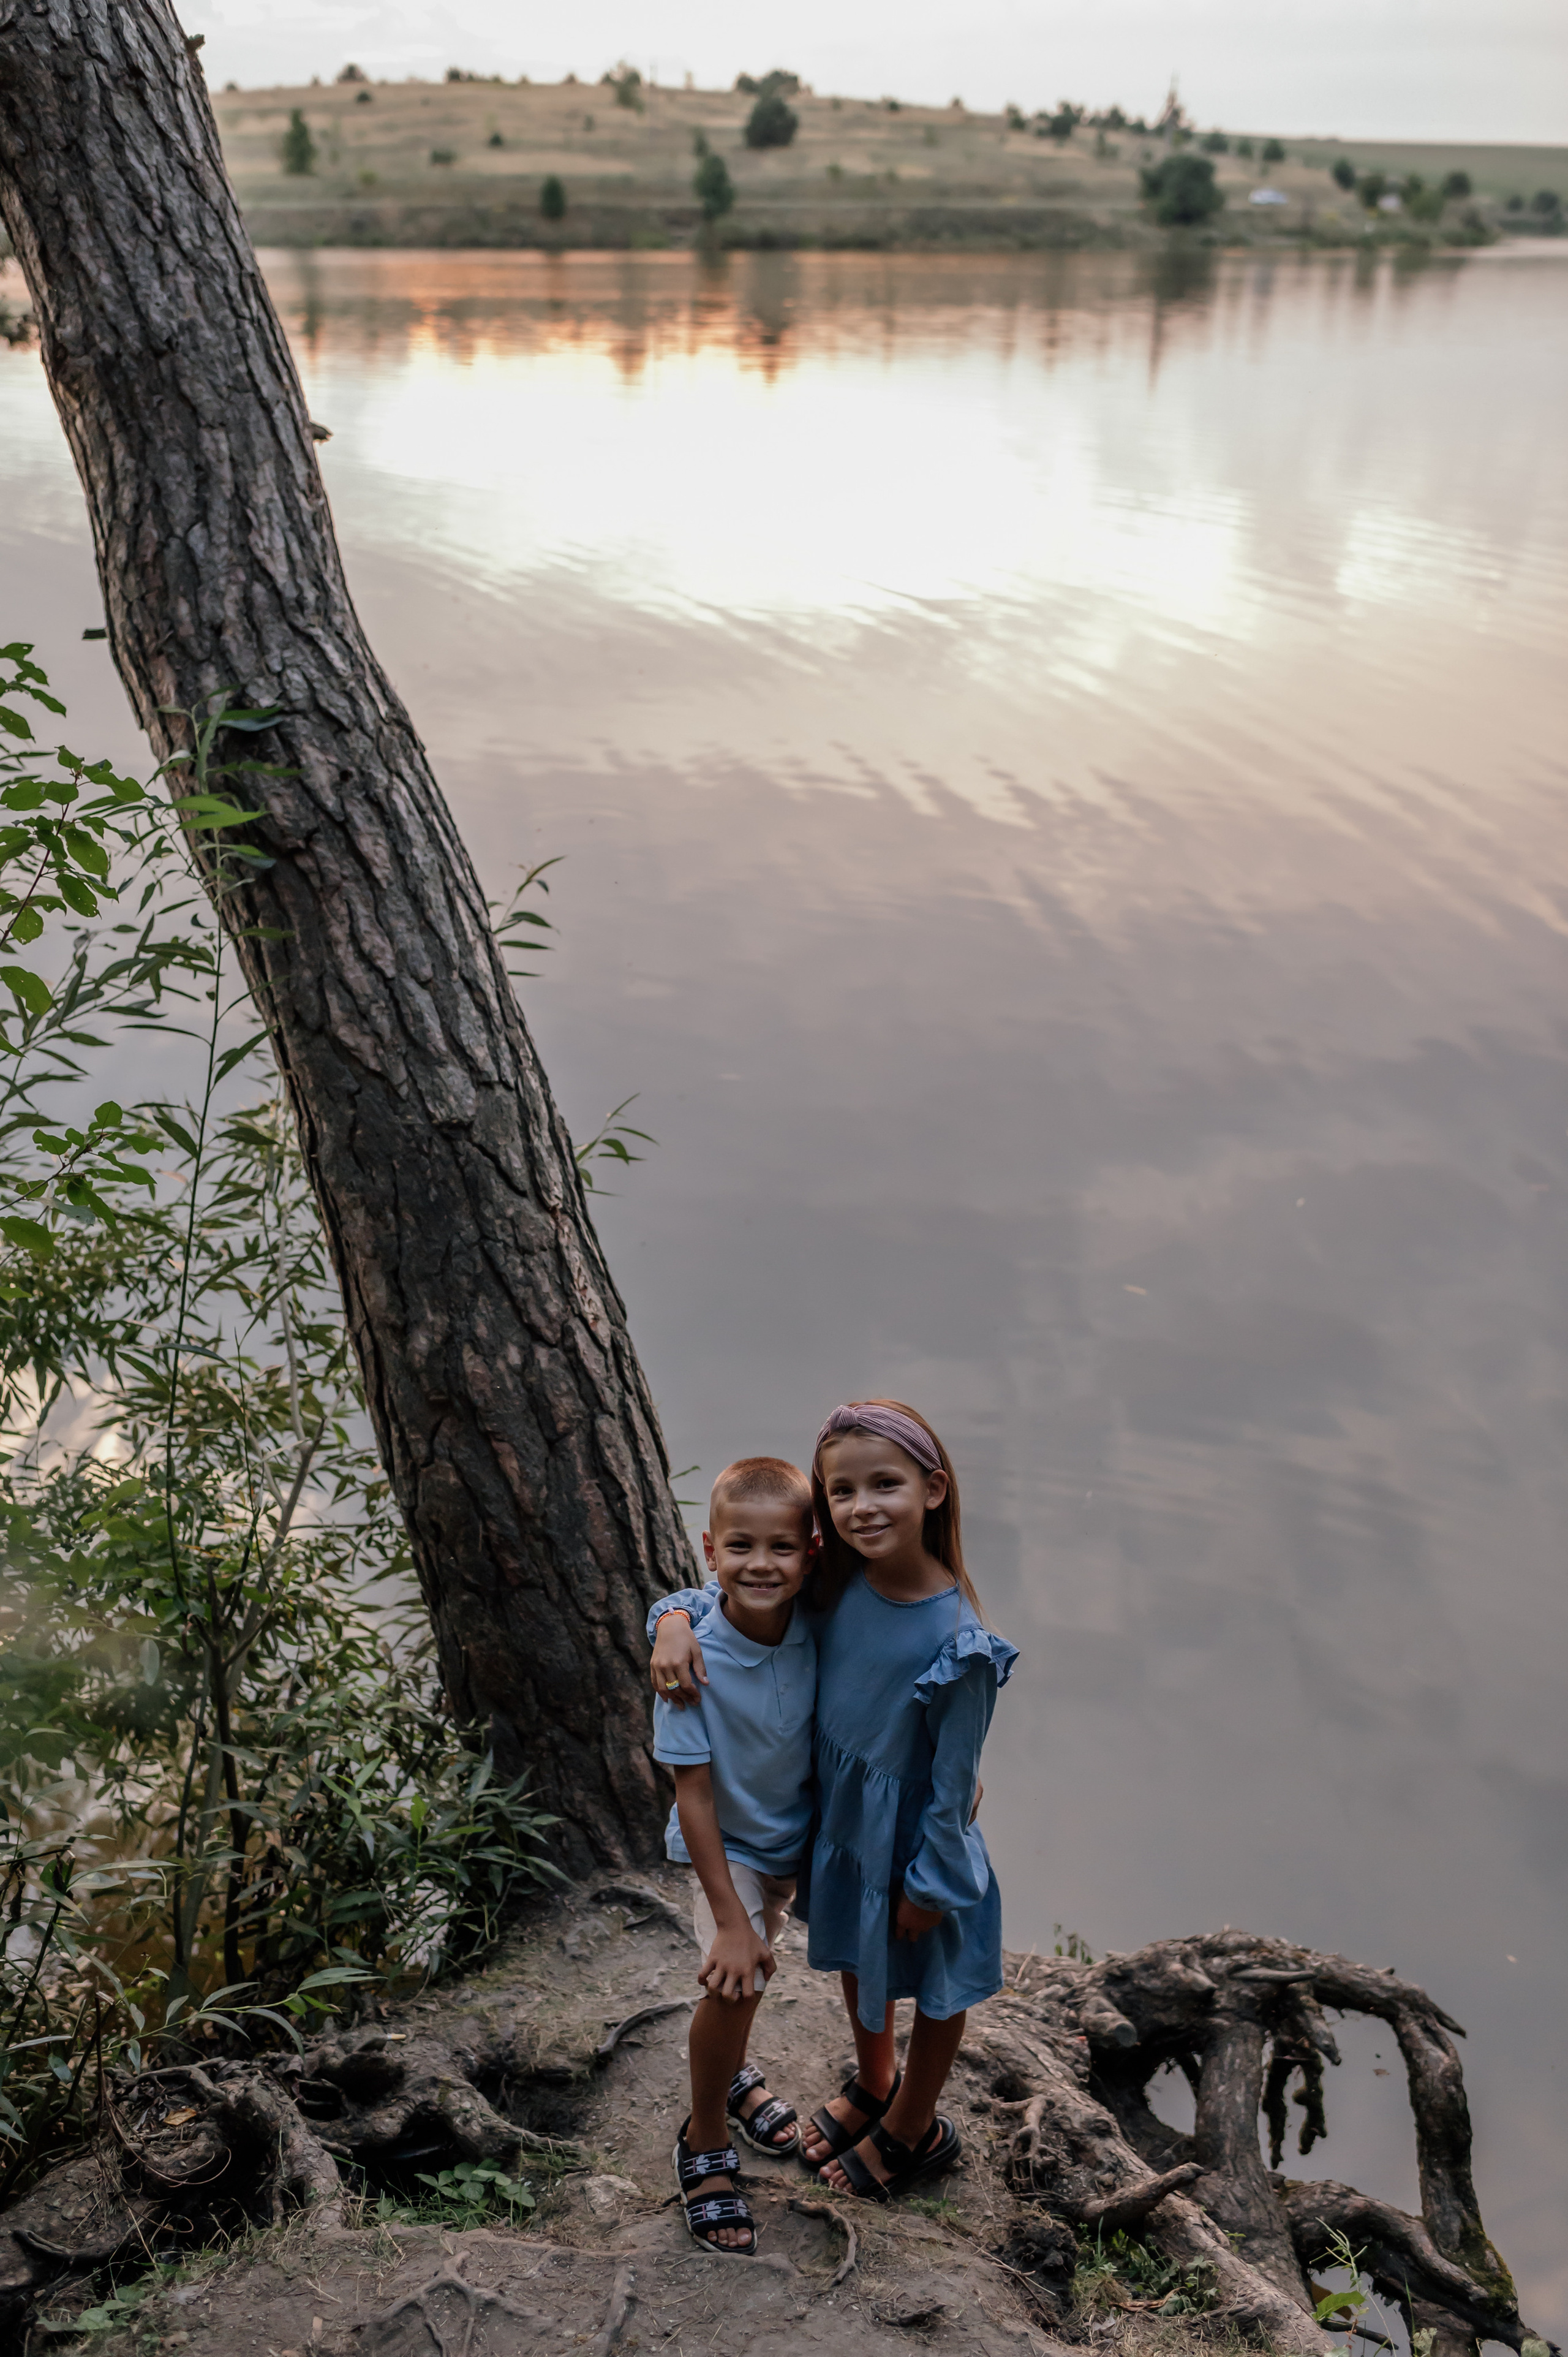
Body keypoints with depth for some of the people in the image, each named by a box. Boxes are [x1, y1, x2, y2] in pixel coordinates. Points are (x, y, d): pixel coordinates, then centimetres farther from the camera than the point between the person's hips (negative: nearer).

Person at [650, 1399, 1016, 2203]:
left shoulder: (957, 1643, -32)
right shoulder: (833, 1584, -17)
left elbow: (954, 1777, -22)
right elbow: (732, 1592, -1)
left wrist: (929, 1883, -13)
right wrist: (676, 1619, -21)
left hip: (913, 1839, -6)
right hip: (840, 1815, 6)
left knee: (933, 1988, 22)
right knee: (855, 1962, 30)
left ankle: (914, 2130, 48)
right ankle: (875, 2085, 59)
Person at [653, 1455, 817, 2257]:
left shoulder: (818, 1634, -23)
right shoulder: (695, 1657, -31)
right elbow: (694, 1794, -25)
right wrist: (731, 1918, -24)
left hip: (798, 1833, 4)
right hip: (728, 1844, -4)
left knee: (758, 1956, 23)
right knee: (736, 1976, -20)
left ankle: (732, 2074, 54)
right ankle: (704, 2145, 6)